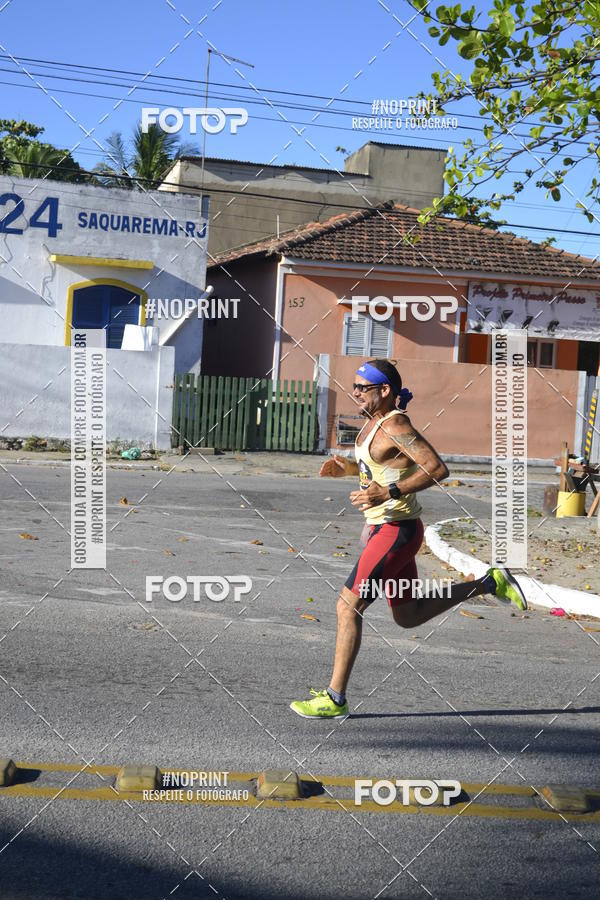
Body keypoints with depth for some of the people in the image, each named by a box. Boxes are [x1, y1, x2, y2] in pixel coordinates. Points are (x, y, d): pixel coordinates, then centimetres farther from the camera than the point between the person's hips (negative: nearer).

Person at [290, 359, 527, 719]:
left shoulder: (395, 426, -18)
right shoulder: (375, 420, 10)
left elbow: (438, 469, -24)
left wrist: (389, 493, -29)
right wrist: (346, 468, 11)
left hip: (397, 530, -10)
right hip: (383, 527, 10)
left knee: (348, 607, -8)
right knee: (409, 617, 19)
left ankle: (335, 699, 1)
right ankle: (490, 584, 26)